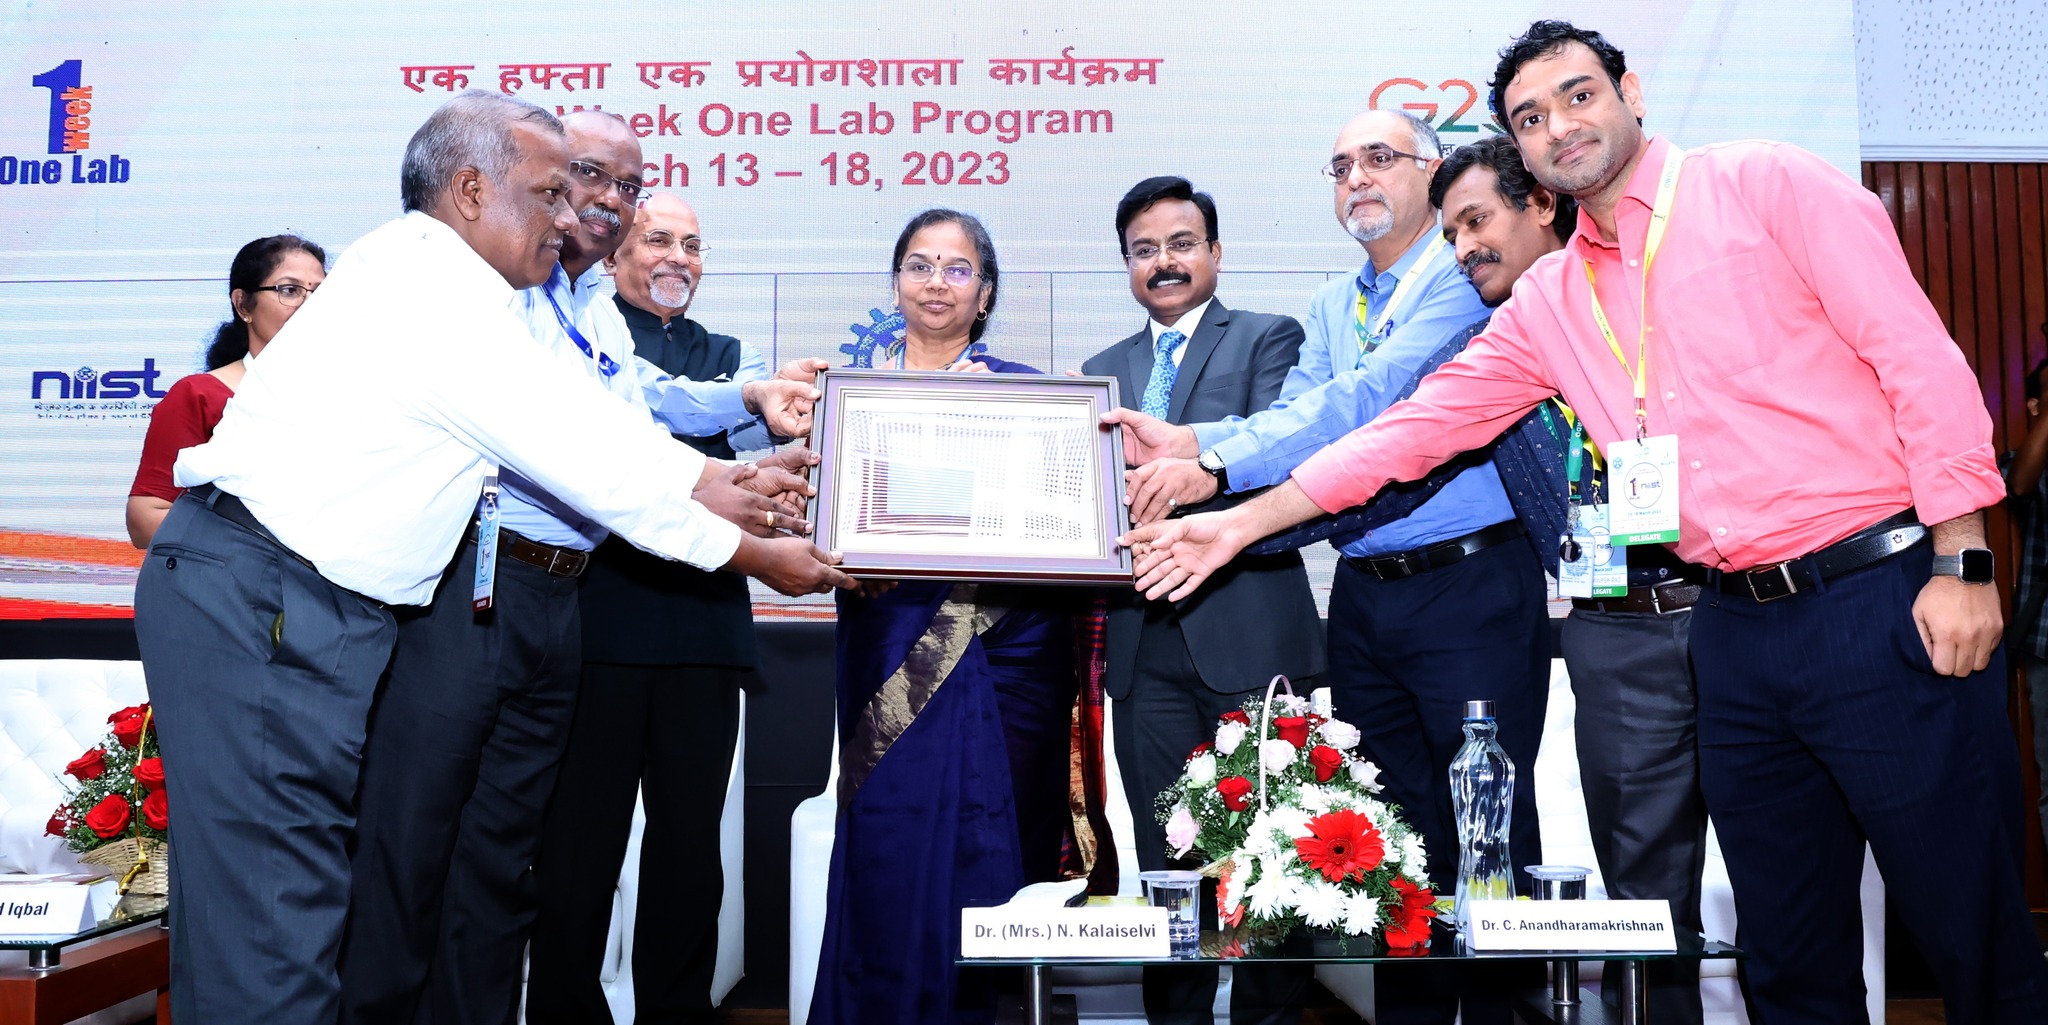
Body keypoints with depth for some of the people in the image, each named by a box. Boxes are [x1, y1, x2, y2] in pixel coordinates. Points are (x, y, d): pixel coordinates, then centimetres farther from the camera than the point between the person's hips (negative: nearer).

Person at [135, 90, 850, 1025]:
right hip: (257, 604, -10)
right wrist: (755, 556, -4)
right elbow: (591, 463, -13)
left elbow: (595, 424, 14)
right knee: (274, 907, -6)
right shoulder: (433, 285, -16)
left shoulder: (442, 283, 14)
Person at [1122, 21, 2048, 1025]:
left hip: (1883, 602, -5)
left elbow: (1919, 357, -6)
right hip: (1736, 630, 5)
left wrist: (1960, 562, -11)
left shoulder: (1763, 182, -2)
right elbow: (1422, 423, 11)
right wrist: (1241, 522, 6)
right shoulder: (1547, 302, 12)